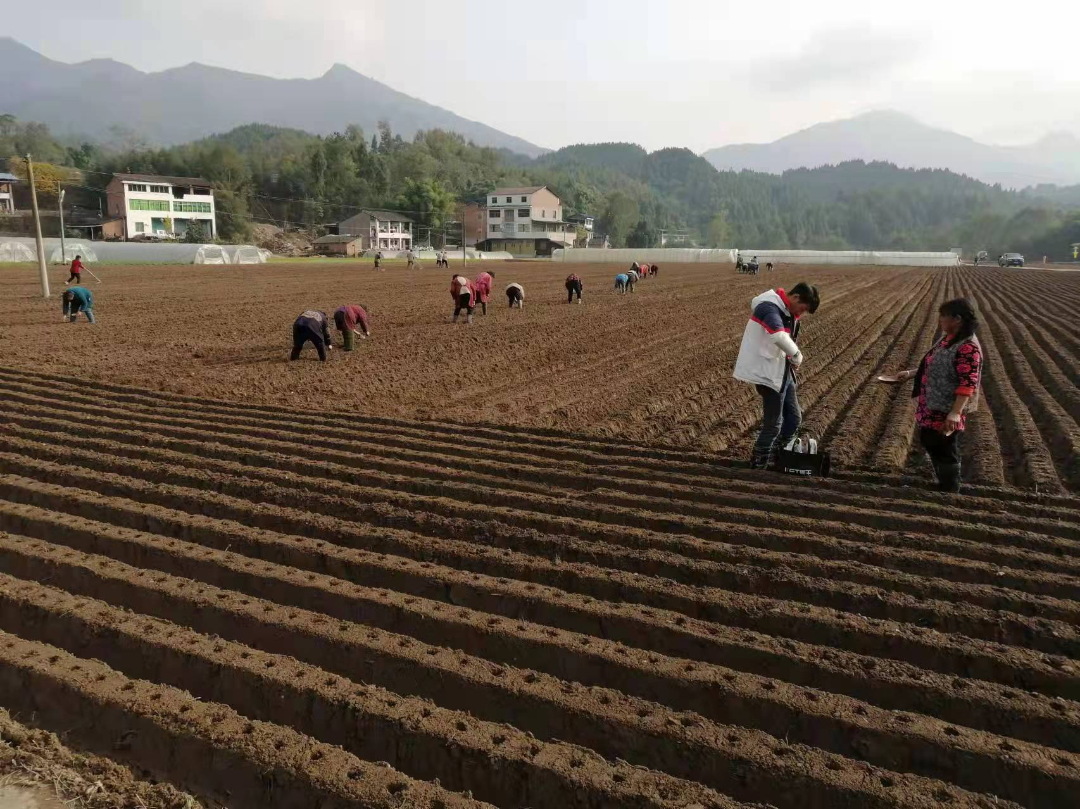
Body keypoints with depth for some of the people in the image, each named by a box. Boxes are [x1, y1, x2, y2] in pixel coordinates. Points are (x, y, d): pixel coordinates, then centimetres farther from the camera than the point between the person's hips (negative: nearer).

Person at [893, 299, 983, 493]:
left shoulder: (968, 347, -23)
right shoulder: (948, 339, 8)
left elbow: (967, 383, -27)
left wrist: (955, 412, -33)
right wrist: (911, 373, 16)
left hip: (946, 412, -10)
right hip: (932, 407, 10)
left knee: (945, 451, 3)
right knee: (930, 443, 21)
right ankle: (944, 486, 38)